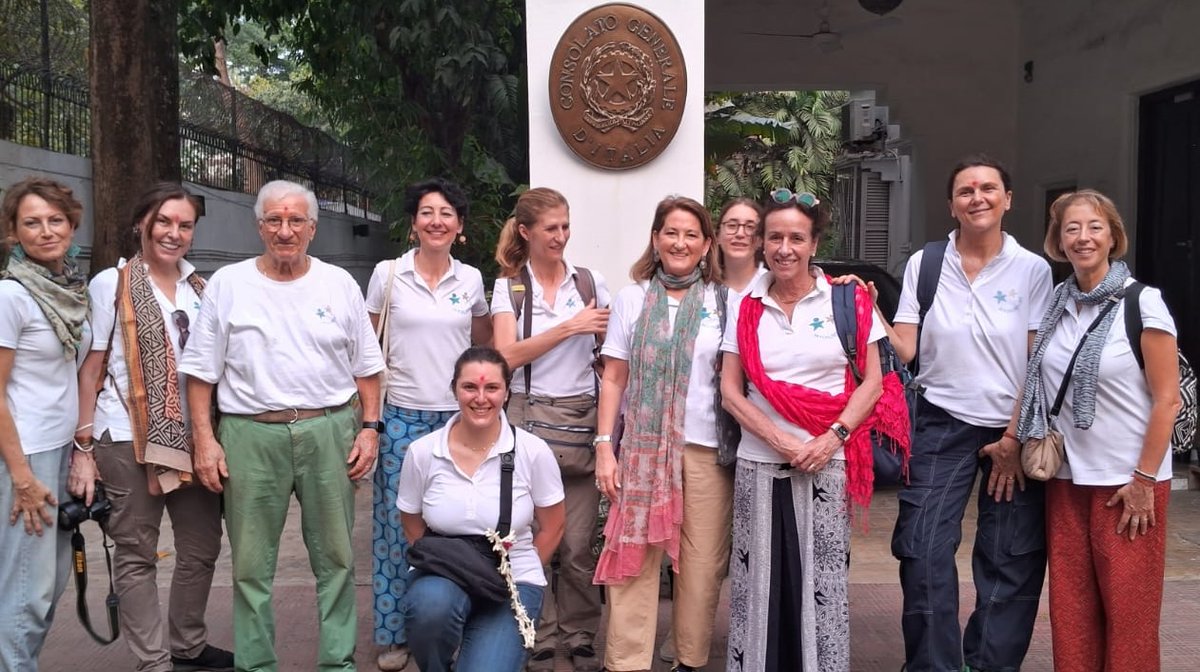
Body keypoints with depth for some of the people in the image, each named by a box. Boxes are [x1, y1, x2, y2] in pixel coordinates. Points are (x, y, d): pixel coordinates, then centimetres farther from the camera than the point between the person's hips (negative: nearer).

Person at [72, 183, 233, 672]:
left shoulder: (201, 288, 10)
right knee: (137, 555, 4)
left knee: (202, 548, 11)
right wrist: (85, 447, -9)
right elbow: (90, 369, -4)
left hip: (193, 436, 5)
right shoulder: (112, 284, -2)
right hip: (128, 439, -4)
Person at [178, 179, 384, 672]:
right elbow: (201, 370, 5)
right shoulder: (227, 284, 4)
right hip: (250, 434, -1)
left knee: (335, 557, 8)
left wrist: (370, 427, 3)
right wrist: (204, 439, -2)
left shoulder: (339, 284, 8)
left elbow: (366, 367, 11)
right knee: (251, 562, 7)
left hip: (329, 431, 1)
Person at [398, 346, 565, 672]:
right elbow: (413, 530, 7)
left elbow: (552, 528, 3)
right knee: (430, 604, -34)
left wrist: (517, 576, 2)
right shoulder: (422, 452, -6)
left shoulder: (533, 451, -9)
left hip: (513, 582, -1)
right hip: (443, 577, 1)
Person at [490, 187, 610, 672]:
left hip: (582, 419, 1)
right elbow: (508, 355, -8)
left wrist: (607, 329, -8)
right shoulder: (509, 287, 5)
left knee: (579, 544, 2)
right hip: (529, 419, -1)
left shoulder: (590, 282, 8)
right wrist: (570, 327, -12)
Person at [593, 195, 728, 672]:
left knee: (702, 563, 3)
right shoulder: (631, 298, 6)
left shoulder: (722, 301, 5)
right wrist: (604, 446, -1)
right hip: (643, 446, 0)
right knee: (634, 557, 1)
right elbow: (614, 379, 5)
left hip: (708, 449, 0)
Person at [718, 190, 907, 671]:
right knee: (760, 581, 5)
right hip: (758, 464, 2)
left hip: (827, 465, -1)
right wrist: (783, 442, -10)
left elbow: (872, 382, 1)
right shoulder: (746, 308, 5)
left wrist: (833, 438, -12)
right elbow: (730, 391, 3)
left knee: (822, 581, 1)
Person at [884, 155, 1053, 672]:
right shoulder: (924, 264, 3)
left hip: (1014, 428, 0)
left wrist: (1015, 437, -7)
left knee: (1012, 563, 7)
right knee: (925, 554, -3)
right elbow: (904, 349, 0)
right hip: (942, 424, 0)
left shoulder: (1033, 270, 0)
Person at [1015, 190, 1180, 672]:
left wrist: (1144, 478, -11)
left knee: (1127, 611, 3)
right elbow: (1036, 383, 14)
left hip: (1127, 482, -5)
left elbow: (1167, 399, -9)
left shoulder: (1143, 303, -9)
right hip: (1066, 479, 5)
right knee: (1070, 609, 10)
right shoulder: (1055, 303, 7)